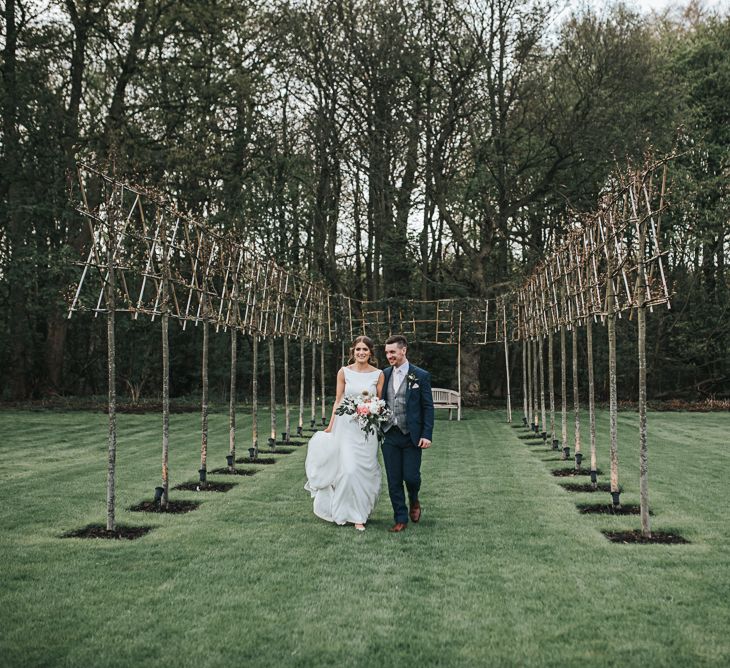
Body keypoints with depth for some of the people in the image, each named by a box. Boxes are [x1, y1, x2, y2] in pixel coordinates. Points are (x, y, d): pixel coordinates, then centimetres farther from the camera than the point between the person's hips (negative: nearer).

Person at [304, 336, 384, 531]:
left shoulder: (378, 374, 2)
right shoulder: (344, 372, 2)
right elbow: (338, 401, 6)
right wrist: (330, 426, 4)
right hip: (346, 425, -1)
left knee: (366, 469, 4)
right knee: (349, 469, -10)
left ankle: (360, 511, 20)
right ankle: (352, 513, 2)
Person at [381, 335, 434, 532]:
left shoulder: (421, 376, -4)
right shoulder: (384, 375, 6)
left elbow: (428, 407, -3)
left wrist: (427, 435, -10)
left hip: (412, 436, -3)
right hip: (389, 435, 3)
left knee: (411, 476, -3)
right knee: (394, 481, 4)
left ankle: (414, 500, 29)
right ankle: (401, 519, 15)